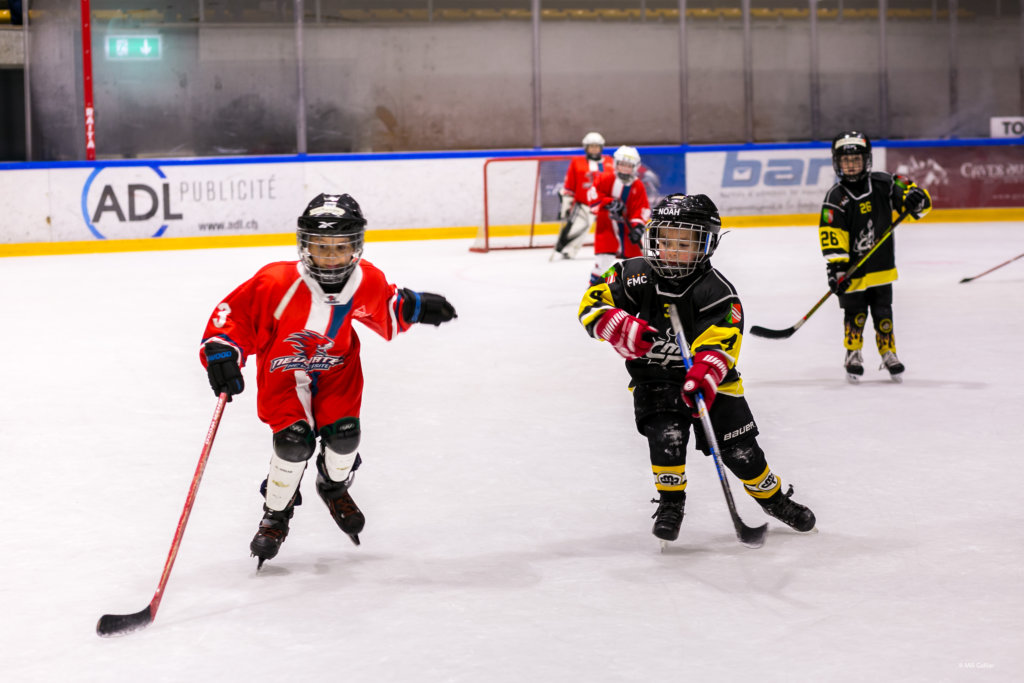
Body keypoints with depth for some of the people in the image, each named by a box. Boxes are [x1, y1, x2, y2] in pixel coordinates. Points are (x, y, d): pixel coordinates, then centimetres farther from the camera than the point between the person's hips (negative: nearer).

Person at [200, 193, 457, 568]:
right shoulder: (277, 283, -31)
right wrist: (221, 351, -34)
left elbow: (385, 309, 9)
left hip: (336, 367, 3)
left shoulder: (366, 282, -16)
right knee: (294, 439, -22)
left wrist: (415, 307, 1)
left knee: (343, 432, -15)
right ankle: (275, 514, 5)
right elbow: (234, 313, -21)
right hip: (282, 370, -3)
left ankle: (334, 486, 23)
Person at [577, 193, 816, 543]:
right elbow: (592, 305, -9)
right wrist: (624, 330, -27)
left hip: (709, 380, -1)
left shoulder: (716, 292, -17)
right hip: (655, 379, 1)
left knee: (740, 449, 0)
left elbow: (719, 342, -28)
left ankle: (774, 497, 26)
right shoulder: (636, 275, -10)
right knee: (666, 434, -24)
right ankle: (670, 502, -1)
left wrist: (703, 376, -47)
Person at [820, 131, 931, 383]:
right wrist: (836, 266, -24)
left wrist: (915, 198, -25)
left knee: (883, 313, 7)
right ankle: (853, 356, 20)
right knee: (855, 313, 2)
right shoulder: (835, 197, -11)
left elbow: (912, 193, 0)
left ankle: (889, 355, 22)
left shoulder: (883, 183, -4)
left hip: (881, 267, 2)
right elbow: (831, 236, -15)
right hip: (853, 270, -2)